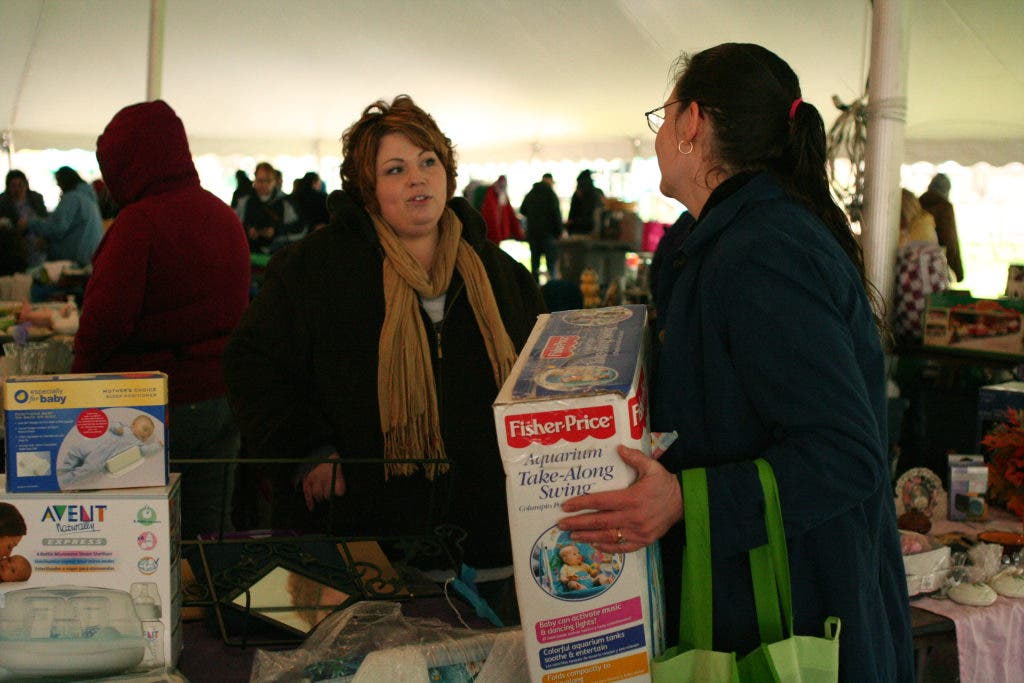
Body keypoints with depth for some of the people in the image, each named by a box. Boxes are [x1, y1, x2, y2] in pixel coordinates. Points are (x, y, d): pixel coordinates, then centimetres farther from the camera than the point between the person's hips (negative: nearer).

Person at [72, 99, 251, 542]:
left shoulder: (140, 220, -16)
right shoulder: (225, 215, 9)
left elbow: (107, 318, -22)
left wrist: (81, 368, -5)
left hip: (156, 405, -7)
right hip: (222, 397, 8)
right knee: (207, 536, 14)